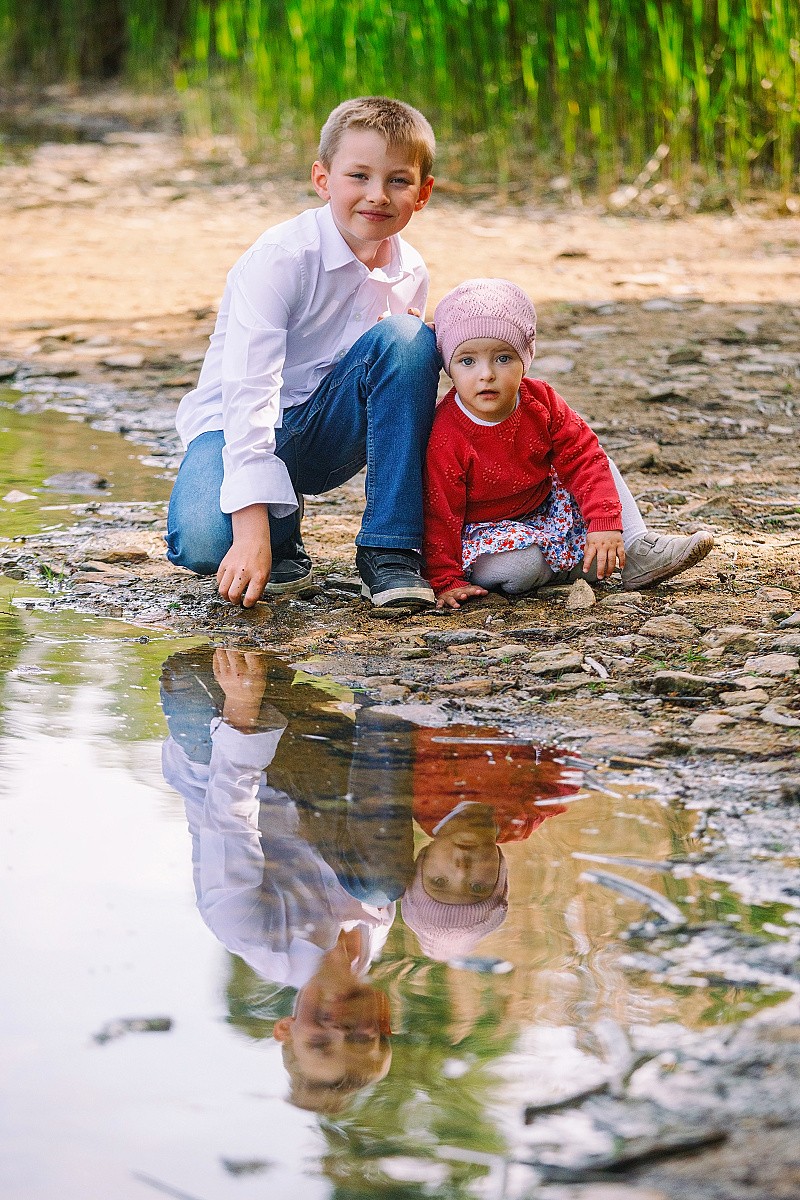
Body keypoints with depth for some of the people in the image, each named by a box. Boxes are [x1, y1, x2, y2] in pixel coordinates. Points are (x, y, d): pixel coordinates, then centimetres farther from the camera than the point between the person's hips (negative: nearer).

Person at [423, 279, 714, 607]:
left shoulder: (541, 402, -12)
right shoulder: (445, 438, -28)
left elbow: (584, 458, -10)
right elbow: (440, 514, -22)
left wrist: (604, 522, -21)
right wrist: (446, 581, -23)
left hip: (544, 505, 6)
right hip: (485, 529, -6)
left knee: (598, 465, -2)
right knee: (520, 567, -34)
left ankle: (639, 552, -3)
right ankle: (568, 565, -1)